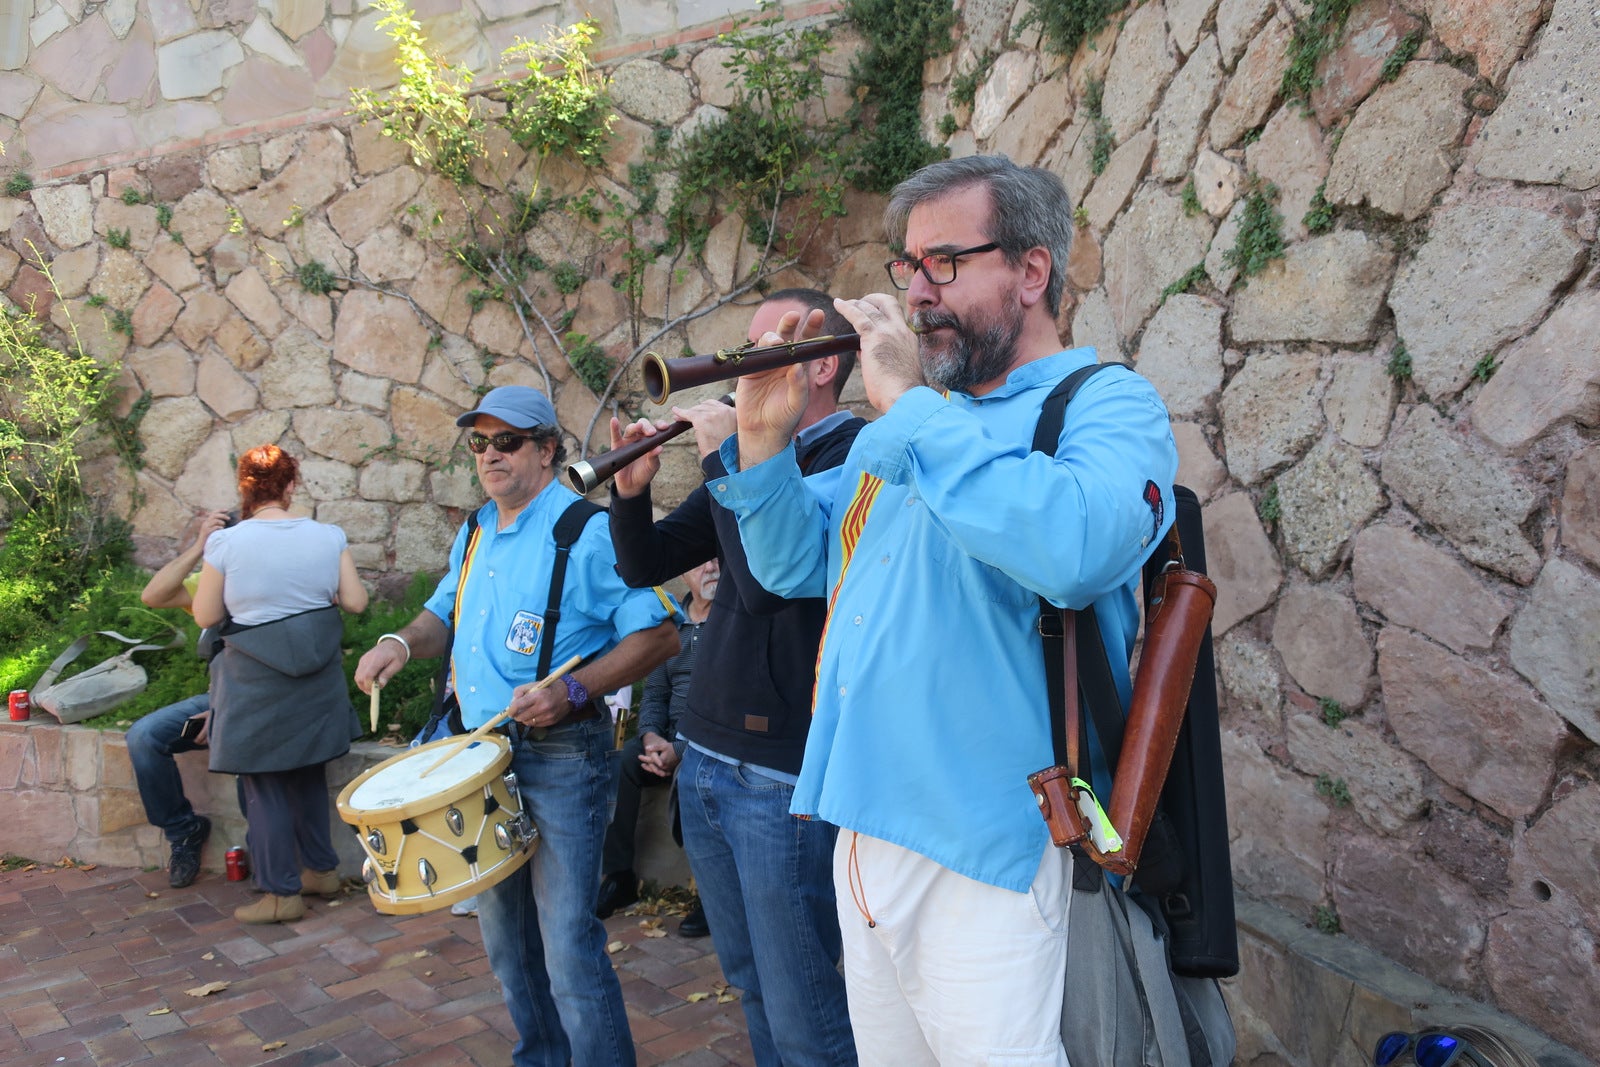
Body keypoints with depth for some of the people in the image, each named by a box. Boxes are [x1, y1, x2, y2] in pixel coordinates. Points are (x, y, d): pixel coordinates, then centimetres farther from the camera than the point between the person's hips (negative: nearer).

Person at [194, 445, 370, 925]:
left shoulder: (226, 543, -13)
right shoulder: (328, 537, -5)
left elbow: (205, 616, -6)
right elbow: (356, 601, -2)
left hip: (256, 683, -4)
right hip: (317, 680, 4)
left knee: (263, 787, 8)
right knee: (308, 774, 22)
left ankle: (283, 893, 12)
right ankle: (321, 869, 32)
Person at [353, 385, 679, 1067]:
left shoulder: (590, 532, -13)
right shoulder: (475, 534, 12)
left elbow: (659, 634, -17)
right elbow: (446, 614, 25)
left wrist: (572, 690, -26)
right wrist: (403, 642, 2)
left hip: (560, 759, -8)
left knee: (568, 947, -8)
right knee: (506, 936, 19)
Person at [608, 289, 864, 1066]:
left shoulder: (855, 454, -12)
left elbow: (767, 577, -25)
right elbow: (644, 565, 13)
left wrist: (725, 457, -17)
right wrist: (631, 491, -5)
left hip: (783, 776, -8)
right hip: (705, 760, 8)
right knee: (751, 984, 21)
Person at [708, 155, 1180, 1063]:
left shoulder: (1109, 403, -9)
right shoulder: (900, 425, 13)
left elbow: (1075, 548, -32)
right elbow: (794, 563, 15)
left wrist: (910, 405, -24)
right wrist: (764, 441, -2)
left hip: (984, 853, -7)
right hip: (864, 829, 8)